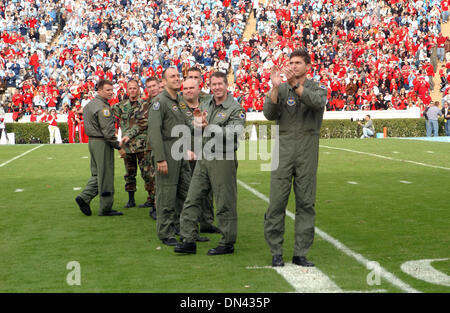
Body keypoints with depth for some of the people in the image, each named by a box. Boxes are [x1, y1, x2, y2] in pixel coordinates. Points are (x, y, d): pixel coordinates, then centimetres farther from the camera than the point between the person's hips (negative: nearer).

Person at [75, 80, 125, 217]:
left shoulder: (89, 104, 15)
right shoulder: (103, 107, -16)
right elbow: (107, 132, -20)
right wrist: (119, 147, -13)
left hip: (92, 142, 9)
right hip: (102, 143, -9)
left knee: (97, 174, 17)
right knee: (106, 176, -2)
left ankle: (84, 197, 7)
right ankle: (105, 208, 4)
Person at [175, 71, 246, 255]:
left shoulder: (236, 109, -6)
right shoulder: (205, 105, 15)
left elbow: (233, 133, -19)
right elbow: (196, 127, 14)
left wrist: (208, 126, -18)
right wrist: (198, 121, -8)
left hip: (222, 160, -6)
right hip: (203, 159, 7)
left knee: (225, 204, 0)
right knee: (192, 200, 4)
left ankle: (227, 243, 10)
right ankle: (188, 241, 10)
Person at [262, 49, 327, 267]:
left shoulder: (318, 88, 8)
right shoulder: (280, 89, 9)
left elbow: (318, 102, -16)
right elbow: (269, 114, -6)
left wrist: (295, 85, -26)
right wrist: (275, 86, -18)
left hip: (308, 152, 0)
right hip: (283, 149, 0)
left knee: (306, 203, 3)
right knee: (277, 202, -4)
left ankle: (300, 253, 10)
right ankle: (276, 252, 6)